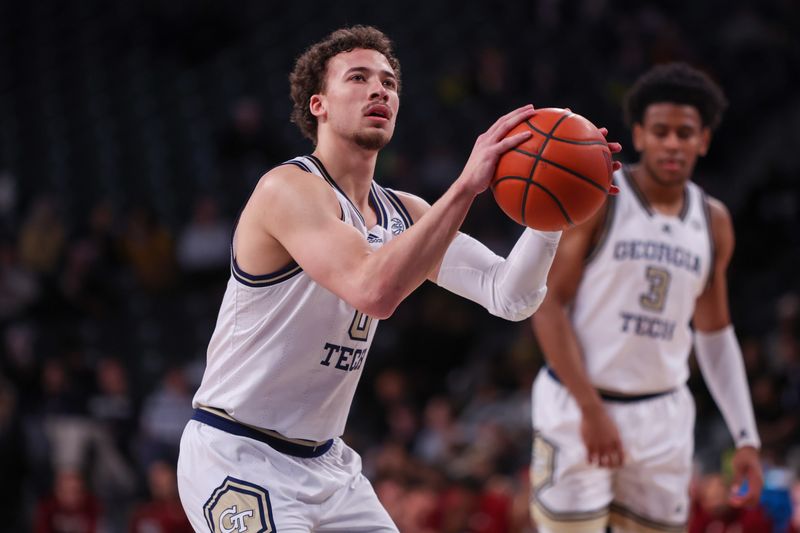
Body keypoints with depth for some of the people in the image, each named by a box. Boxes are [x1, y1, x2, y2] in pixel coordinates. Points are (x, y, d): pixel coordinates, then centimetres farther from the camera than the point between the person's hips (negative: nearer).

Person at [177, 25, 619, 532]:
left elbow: (510, 296, 0)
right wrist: (465, 186, -35)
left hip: (323, 461, 9)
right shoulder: (289, 189, -18)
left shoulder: (403, 214, 7)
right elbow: (373, 290, -35)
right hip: (238, 457, -8)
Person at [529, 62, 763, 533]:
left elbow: (715, 334, 17)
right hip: (576, 408, -5)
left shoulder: (714, 221, 9)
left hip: (662, 417, 5)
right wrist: (592, 409, -17)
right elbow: (547, 304, -9)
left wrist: (746, 437, 9)